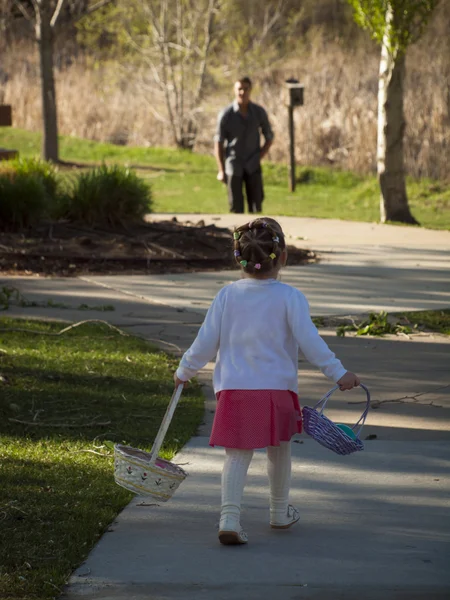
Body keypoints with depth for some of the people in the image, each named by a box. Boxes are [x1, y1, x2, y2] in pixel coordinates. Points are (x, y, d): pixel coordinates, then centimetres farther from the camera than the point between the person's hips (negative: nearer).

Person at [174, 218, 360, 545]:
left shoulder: (227, 295, 0)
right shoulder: (289, 297, -7)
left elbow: (206, 343, 4)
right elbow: (309, 340, -11)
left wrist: (184, 371, 18)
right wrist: (338, 372, -5)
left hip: (235, 390, 1)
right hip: (277, 388, -1)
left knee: (237, 455, 0)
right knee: (279, 452, 19)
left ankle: (229, 516, -17)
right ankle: (280, 513, 34)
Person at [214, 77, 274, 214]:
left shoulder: (259, 112, -2)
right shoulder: (226, 114, -7)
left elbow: (269, 137, 10)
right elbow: (218, 142, -1)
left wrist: (259, 158, 0)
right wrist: (221, 170, -5)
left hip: (253, 167, 1)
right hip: (233, 167, -1)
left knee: (256, 206, -3)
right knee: (236, 207, 0)